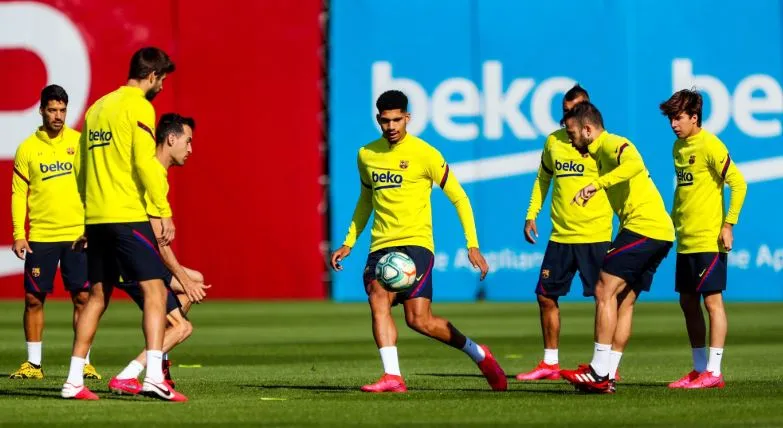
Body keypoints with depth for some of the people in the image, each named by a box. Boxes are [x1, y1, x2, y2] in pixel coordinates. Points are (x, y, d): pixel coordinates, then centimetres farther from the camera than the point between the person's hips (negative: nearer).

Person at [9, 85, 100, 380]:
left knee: (82, 297, -2)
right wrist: (18, 234, -4)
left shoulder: (80, 143, 3)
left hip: (77, 234, 0)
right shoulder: (27, 148, 3)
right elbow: (18, 193, 4)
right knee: (33, 298, 1)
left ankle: (84, 363, 6)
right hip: (40, 237, 0)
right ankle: (33, 364, 10)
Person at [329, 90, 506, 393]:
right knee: (377, 300, -21)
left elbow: (459, 198, 0)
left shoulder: (424, 154, -4)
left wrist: (472, 245, -6)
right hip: (381, 245, 5)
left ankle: (478, 354, 8)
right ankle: (392, 377, -25)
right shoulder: (366, 155, 11)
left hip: (416, 243, -5)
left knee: (419, 320, -14)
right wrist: (349, 243, 24)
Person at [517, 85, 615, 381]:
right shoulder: (553, 141, 10)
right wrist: (531, 214, 15)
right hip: (560, 235, 6)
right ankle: (550, 364, 18)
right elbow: (543, 178, 23)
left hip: (595, 235, -6)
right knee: (546, 296, 7)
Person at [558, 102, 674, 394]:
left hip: (643, 225, -10)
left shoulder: (612, 145, -9)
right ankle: (607, 376, 8)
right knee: (624, 301, 9)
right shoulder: (602, 151, 24)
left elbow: (634, 164, -30)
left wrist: (596, 184, -35)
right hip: (661, 231, 10)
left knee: (605, 291, -10)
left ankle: (599, 372, -13)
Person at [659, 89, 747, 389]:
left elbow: (738, 183, -15)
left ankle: (713, 372, -6)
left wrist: (728, 224, -18)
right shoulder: (678, 146, 12)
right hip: (685, 240, 9)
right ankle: (699, 369, 16)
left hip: (709, 240, -9)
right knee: (688, 302, 10)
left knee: (712, 300, -7)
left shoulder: (710, 146, -13)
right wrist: (673, 219, 19)